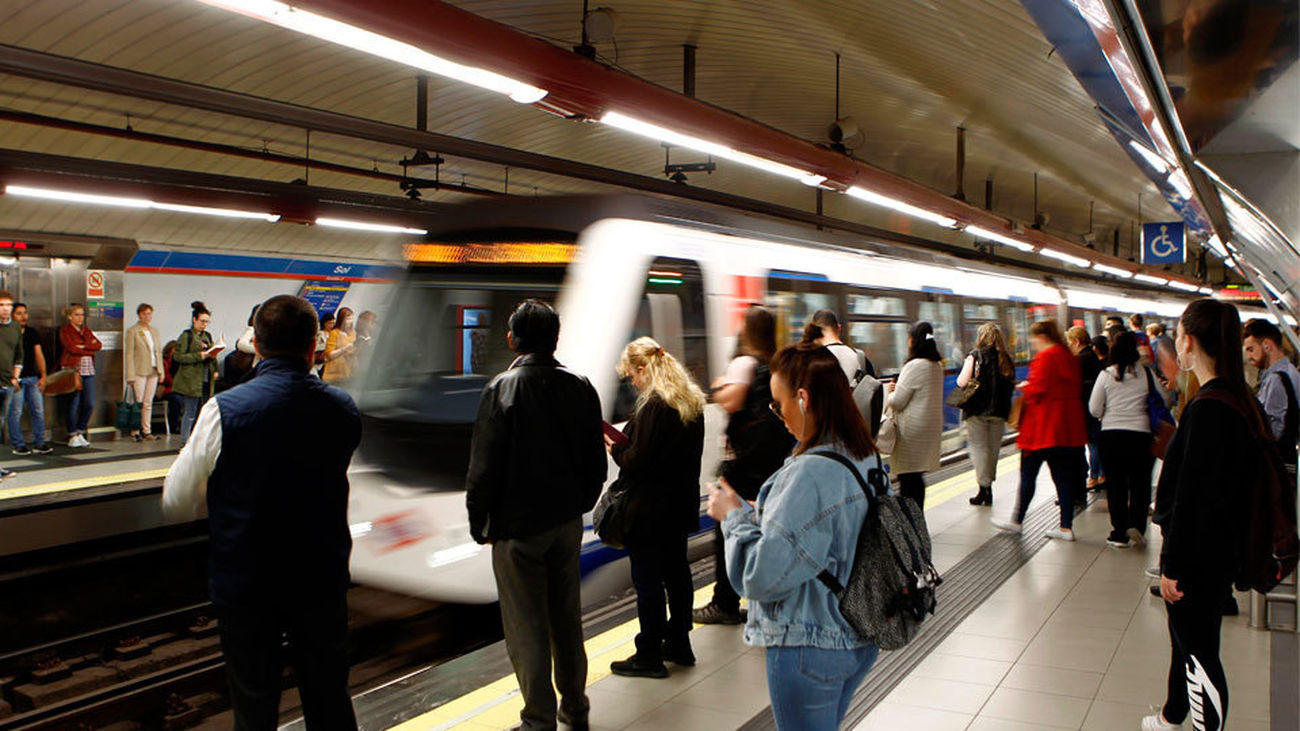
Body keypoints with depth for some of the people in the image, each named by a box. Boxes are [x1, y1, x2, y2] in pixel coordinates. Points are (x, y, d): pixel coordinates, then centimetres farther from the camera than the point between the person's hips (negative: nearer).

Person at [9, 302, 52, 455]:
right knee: (16, 412, -2)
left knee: (39, 410, 3)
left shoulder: (33, 333, 13)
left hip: (33, 378, 5)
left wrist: (43, 376, 7)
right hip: (16, 379, -5)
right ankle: (18, 444, 7)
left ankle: (39, 443, 10)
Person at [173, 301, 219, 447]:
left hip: (207, 379, 6)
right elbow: (178, 356, -11)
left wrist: (215, 370, 7)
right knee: (191, 412, -4)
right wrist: (199, 356, -17)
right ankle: (184, 443, 2)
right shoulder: (186, 336, -5)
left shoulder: (207, 336, 15)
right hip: (192, 379, -6)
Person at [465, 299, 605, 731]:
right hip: (568, 523, 5)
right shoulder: (580, 387, -1)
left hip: (518, 527, -5)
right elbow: (597, 462, 6)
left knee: (526, 627, 5)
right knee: (567, 619, 18)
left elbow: (484, 467, -15)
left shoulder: (503, 388, -15)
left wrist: (479, 524, -3)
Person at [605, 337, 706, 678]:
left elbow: (638, 462, -22)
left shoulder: (654, 406, -20)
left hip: (650, 509, -9)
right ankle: (678, 644, 29)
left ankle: (650, 656, 9)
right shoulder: (692, 402, 8)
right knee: (677, 571, 17)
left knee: (647, 579, 0)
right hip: (680, 505, 9)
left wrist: (615, 450, -2)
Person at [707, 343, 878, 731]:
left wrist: (734, 516, -11)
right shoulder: (868, 459, 1)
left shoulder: (809, 473, -27)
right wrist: (754, 512, 5)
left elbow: (764, 576, -26)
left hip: (808, 650, -8)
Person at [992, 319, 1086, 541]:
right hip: (1068, 428, 8)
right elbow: (1077, 388, 17)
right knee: (1064, 476, 9)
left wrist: (1024, 387, 1)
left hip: (1043, 428, -8)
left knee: (1028, 474, 3)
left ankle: (1016, 521, 11)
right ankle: (1066, 527, 10)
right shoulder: (1069, 357, 12)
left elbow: (1038, 389, -20)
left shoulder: (1045, 357, -13)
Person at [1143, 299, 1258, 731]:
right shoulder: (1236, 400, 6)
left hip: (1199, 555, -10)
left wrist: (1173, 565, -16)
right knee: (1185, 639, 24)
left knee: (1198, 652, 1)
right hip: (1218, 549, 10)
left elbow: (1191, 497, -23)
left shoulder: (1207, 408, -24)